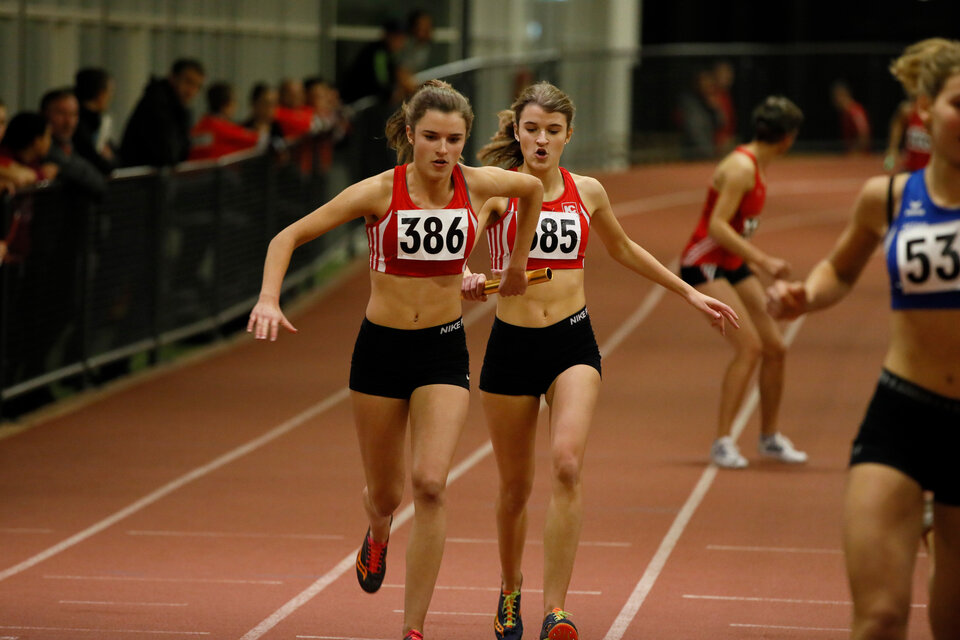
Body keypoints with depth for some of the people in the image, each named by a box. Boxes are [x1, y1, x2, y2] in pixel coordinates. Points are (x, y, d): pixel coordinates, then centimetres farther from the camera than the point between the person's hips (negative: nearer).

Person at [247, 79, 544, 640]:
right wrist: (269, 300, -24)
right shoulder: (379, 192, -13)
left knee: (431, 484, -18)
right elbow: (288, 238, -9)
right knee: (385, 494, 12)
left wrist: (519, 264, 21)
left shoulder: (478, 185, -6)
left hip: (444, 349, 0)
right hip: (381, 346, 0)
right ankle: (379, 533, 53)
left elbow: (533, 188, 17)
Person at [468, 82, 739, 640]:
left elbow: (624, 250, 24)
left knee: (567, 464, -22)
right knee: (515, 486, 10)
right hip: (511, 344, -1)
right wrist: (470, 279, -38)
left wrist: (688, 291, 27)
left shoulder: (587, 192, 6)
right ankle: (511, 588, 38)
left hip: (573, 342, 1)